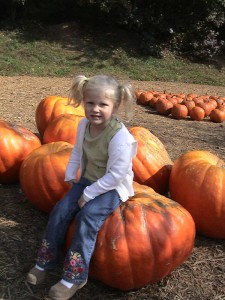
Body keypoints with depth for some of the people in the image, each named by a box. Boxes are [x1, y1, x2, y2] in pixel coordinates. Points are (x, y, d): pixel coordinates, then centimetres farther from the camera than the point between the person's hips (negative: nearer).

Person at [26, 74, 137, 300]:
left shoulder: (120, 136, -28)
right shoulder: (84, 125, -6)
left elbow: (116, 174, -27)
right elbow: (77, 152, 13)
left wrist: (89, 194, -23)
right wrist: (70, 176, 4)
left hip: (113, 187, -6)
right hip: (88, 180, 7)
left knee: (87, 216, -26)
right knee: (60, 210, -8)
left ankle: (74, 277, -14)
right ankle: (45, 261, 10)